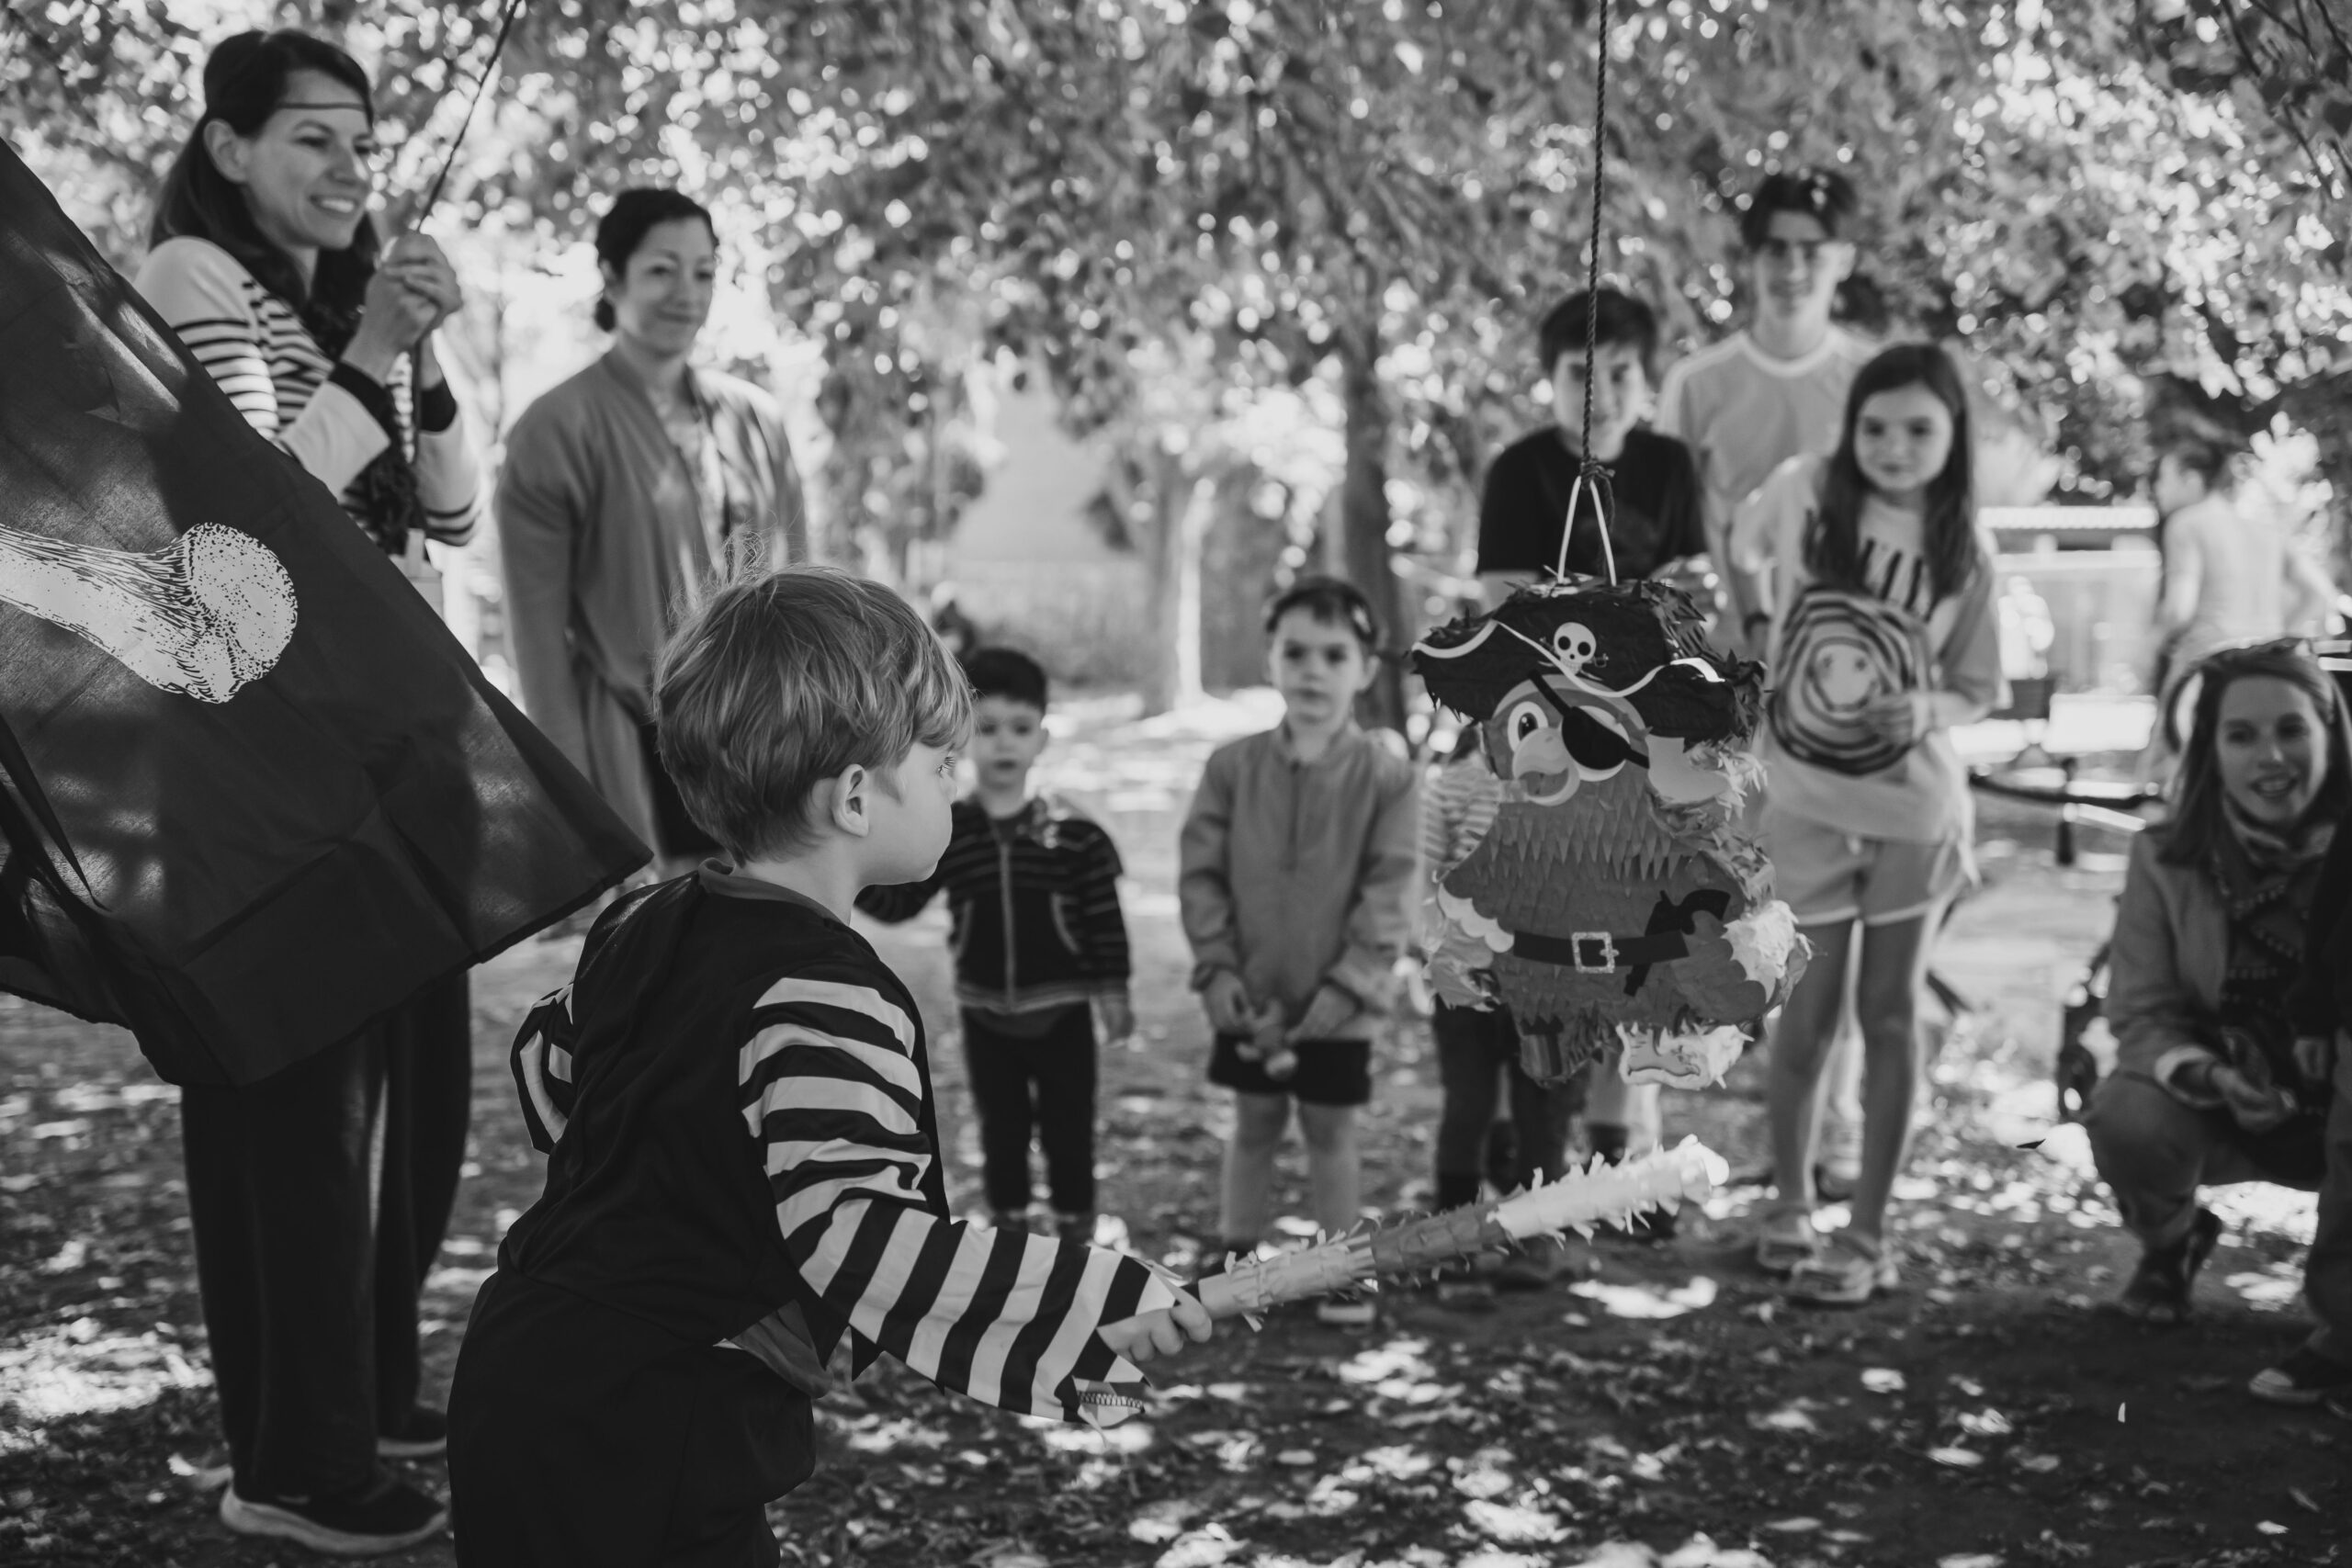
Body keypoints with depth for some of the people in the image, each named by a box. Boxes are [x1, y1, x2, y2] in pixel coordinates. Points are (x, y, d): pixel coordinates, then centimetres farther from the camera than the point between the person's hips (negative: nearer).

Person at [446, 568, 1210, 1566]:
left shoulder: (641, 926, 7)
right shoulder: (827, 996, -21)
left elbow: (549, 1070, 23)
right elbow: (853, 1236, -30)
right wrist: (1104, 1308, -32)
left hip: (522, 1378, 9)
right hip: (643, 1449, -9)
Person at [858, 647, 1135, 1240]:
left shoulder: (1074, 831, -12)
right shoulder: (945, 831, -7)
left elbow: (1105, 919, -6)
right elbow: (899, 900, -8)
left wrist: (1113, 991, -3)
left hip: (1061, 1007, -2)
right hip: (985, 1011, 2)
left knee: (1068, 1125, 9)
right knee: (1001, 1127, 15)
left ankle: (1076, 1229, 26)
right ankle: (1010, 1226, 32)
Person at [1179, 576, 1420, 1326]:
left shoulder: (1387, 777, -12)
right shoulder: (1233, 766, -6)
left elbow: (1387, 900, -12)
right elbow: (1200, 873, -3)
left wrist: (1335, 995, -16)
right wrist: (1218, 969, -11)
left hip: (1335, 1005, -2)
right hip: (1248, 997, 2)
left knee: (1330, 1128, 11)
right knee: (1254, 1123, 15)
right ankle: (1236, 1254, 29)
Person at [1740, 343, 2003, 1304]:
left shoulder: (1965, 552, -6)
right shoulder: (1802, 493, -9)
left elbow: (1975, 689, 0)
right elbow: (1750, 567, 12)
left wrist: (1928, 710, -20)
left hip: (1913, 804, 0)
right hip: (1804, 799, 0)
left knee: (1890, 1013, 5)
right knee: (1809, 1012, 6)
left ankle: (1868, 1235, 14)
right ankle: (1790, 1209, 25)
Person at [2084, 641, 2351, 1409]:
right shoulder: (2166, 858, -11)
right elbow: (2142, 1015, -10)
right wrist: (2206, 1076, -30)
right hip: (2226, 1107, 1)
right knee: (2124, 1114, -29)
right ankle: (2171, 1244, 9)